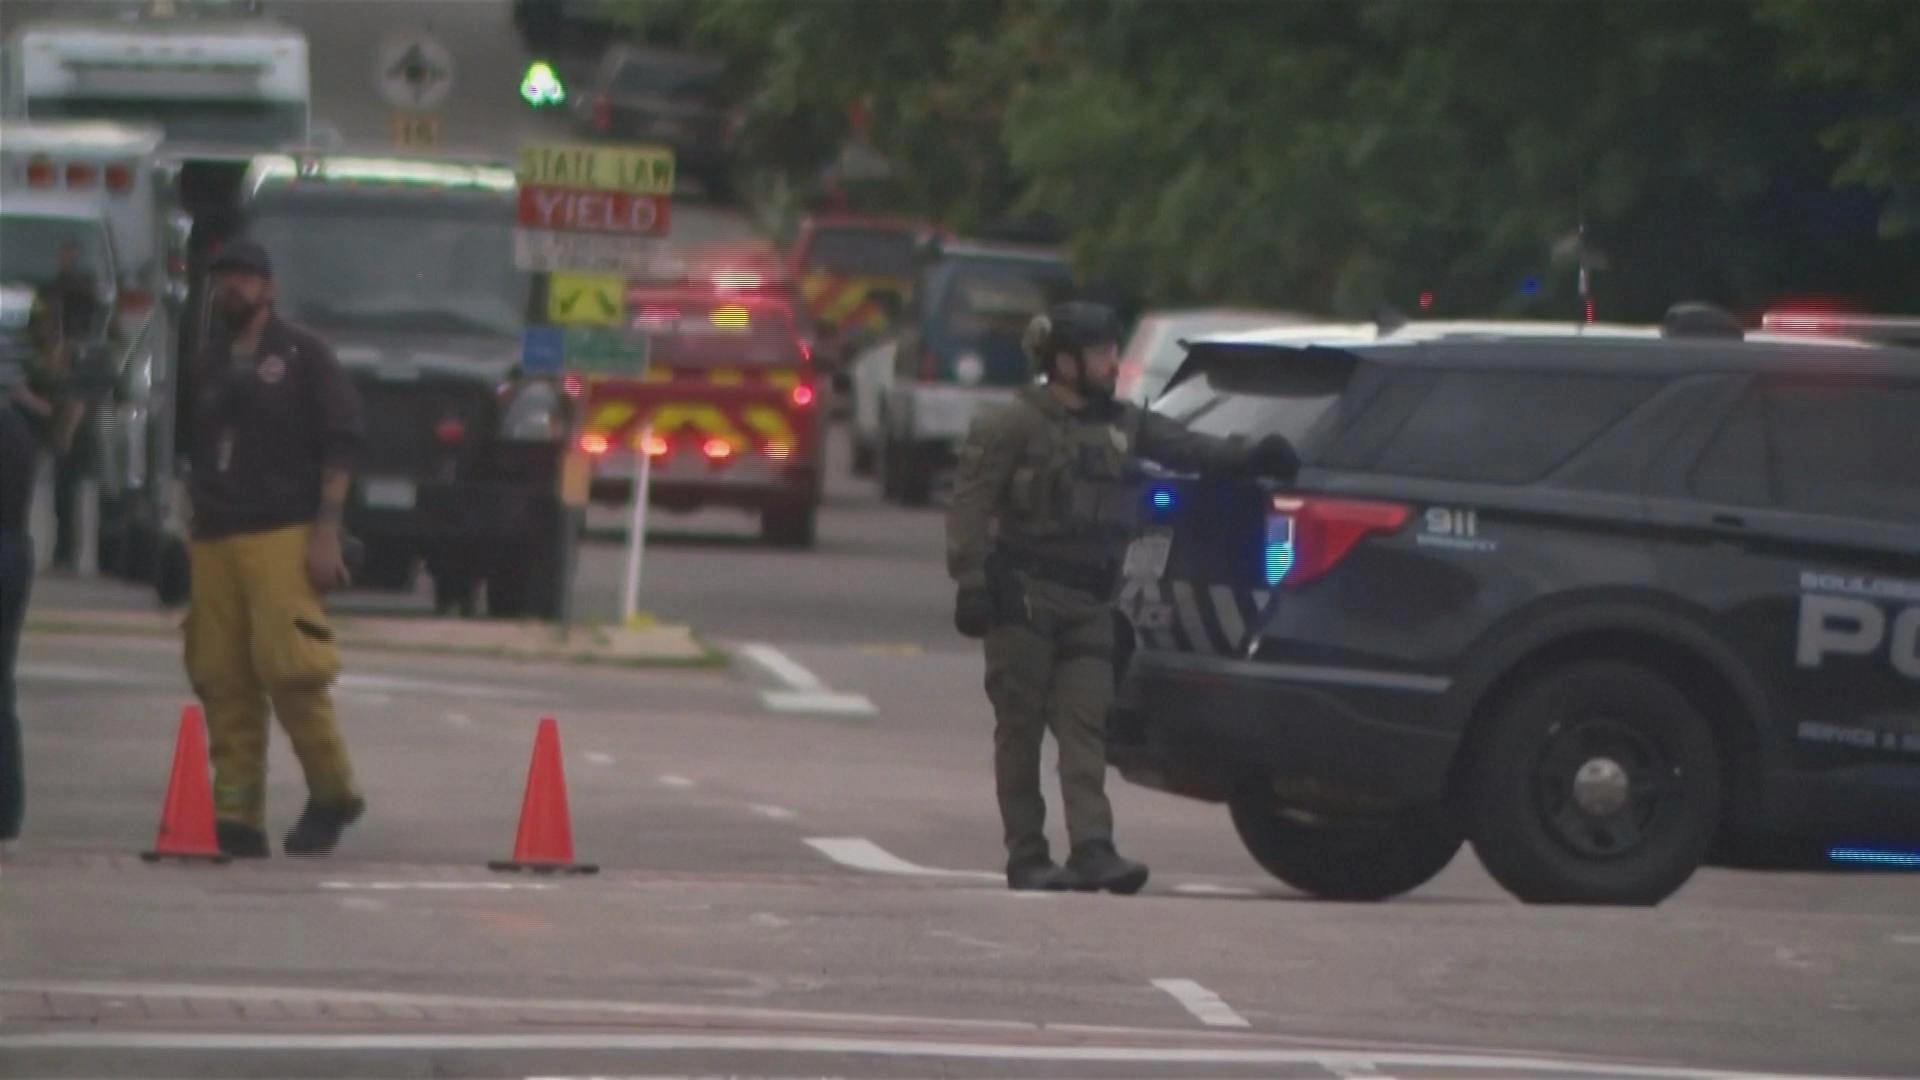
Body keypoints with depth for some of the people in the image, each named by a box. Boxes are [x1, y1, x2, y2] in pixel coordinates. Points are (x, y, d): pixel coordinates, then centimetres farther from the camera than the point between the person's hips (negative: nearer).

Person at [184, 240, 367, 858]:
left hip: (281, 536, -6)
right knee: (221, 679, -1)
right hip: (213, 542, 6)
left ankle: (333, 792, 1)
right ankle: (237, 817, 1)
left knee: (286, 667, -15)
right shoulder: (209, 364, 21)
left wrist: (325, 533, -10)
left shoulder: (301, 355, 4)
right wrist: (190, 535, 19)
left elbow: (339, 446, -2)